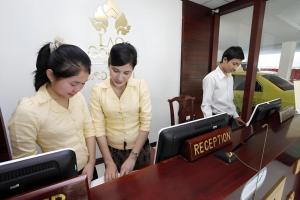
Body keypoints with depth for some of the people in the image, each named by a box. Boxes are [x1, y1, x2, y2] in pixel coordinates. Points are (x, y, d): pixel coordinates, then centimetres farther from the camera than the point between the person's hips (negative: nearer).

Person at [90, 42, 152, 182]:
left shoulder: (141, 86, -13)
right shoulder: (98, 90, -12)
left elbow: (146, 124, -13)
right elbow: (98, 128, -10)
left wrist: (133, 156, -14)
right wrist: (109, 162, -11)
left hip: (140, 149, 0)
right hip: (112, 151, 0)